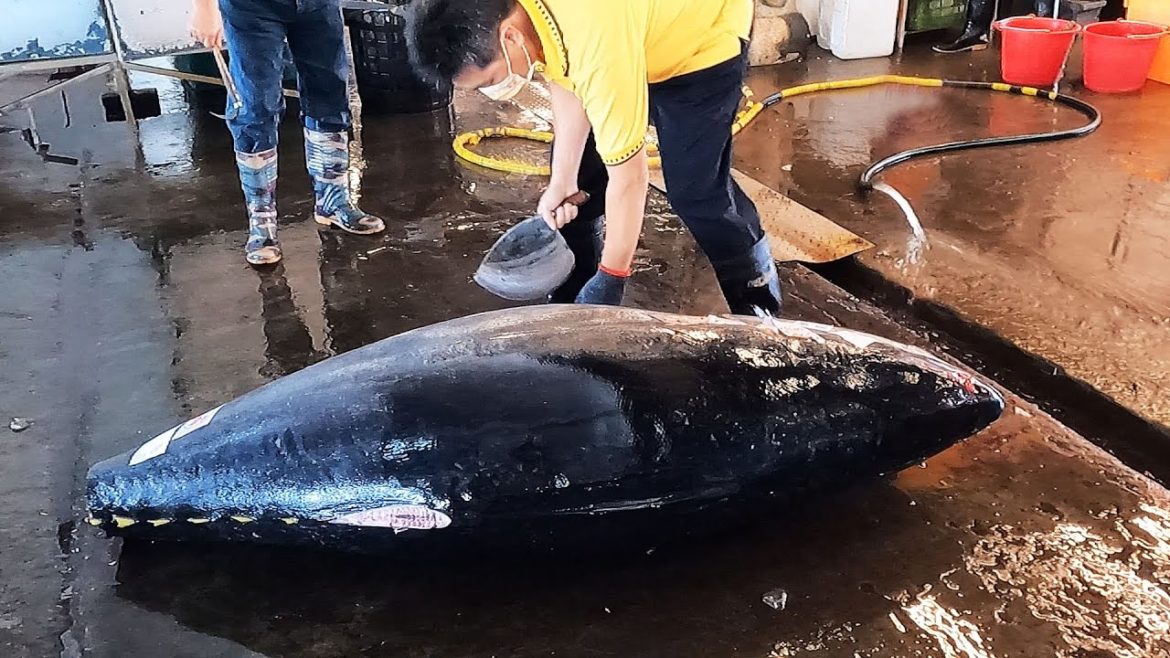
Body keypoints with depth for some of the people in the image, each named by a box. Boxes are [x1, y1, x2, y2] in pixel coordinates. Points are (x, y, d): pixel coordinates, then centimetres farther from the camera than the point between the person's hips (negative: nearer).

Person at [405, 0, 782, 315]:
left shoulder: (595, 42, -43)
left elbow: (628, 178, -34)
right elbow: (565, 80, -4)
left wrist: (611, 279, -25)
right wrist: (563, 178, -9)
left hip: (702, 30, -7)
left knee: (697, 190, -13)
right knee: (580, 178, 4)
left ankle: (758, 303, 9)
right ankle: (573, 301, 19)